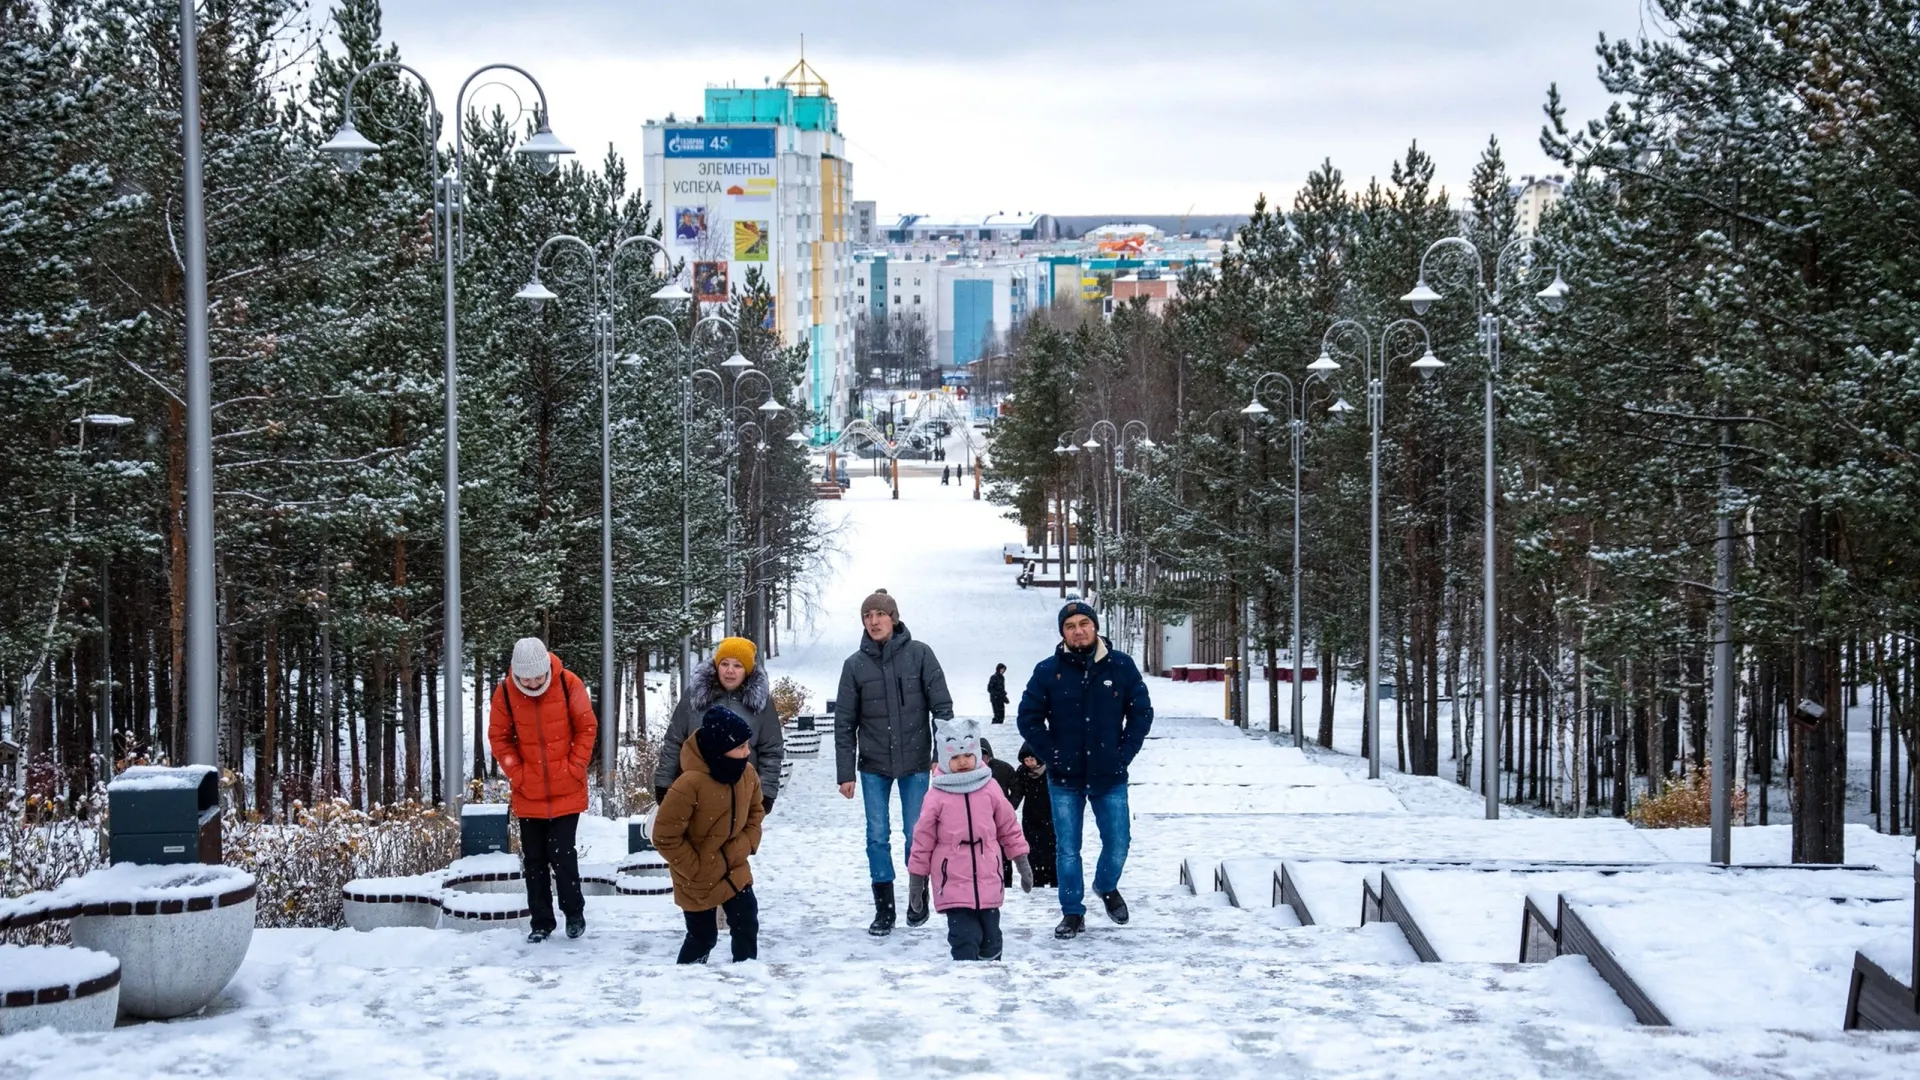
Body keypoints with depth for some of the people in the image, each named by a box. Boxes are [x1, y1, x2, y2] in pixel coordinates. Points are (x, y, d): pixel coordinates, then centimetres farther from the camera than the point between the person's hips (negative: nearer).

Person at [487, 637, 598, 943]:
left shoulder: (569, 684, -11)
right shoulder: (505, 692, -8)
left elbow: (587, 727, -2)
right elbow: (498, 737, 1)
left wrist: (574, 768, -8)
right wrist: (517, 774, -6)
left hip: (567, 791, -2)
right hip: (528, 794, 2)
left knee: (562, 853, -4)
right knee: (534, 859, 8)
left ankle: (574, 913, 16)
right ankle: (541, 922, 19)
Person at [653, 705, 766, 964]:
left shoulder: (747, 774, -9)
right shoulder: (690, 784, -31)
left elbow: (755, 812, 11)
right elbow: (665, 837, -24)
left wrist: (746, 845, -5)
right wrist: (695, 869, -17)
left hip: (735, 870, 6)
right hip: (698, 877, -5)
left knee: (747, 925, 5)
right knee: (702, 937, 6)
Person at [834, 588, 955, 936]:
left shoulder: (919, 654, -4)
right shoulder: (855, 665, 0)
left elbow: (942, 706, -3)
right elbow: (844, 723, 2)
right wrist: (845, 773, -1)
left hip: (915, 762, -1)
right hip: (873, 765, 1)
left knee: (916, 835, 2)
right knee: (877, 836, 1)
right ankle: (883, 909, 9)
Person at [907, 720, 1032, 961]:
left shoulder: (990, 790, 2)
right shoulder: (937, 797, -5)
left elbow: (1009, 828, 12)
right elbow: (923, 841, 1)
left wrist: (1022, 863, 14)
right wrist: (916, 880, 5)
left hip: (987, 884, 3)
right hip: (953, 886, -3)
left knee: (991, 941, 11)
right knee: (965, 940, -11)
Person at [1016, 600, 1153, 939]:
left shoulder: (1121, 666, -3)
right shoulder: (1048, 671, -4)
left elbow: (1141, 713, 3)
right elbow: (1029, 718, -1)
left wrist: (1124, 754, -4)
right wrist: (1051, 756, -7)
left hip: (1109, 777, 0)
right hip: (1064, 778, 0)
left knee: (1117, 846, 4)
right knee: (1067, 850, 4)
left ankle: (1106, 887, 34)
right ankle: (1072, 912, 18)